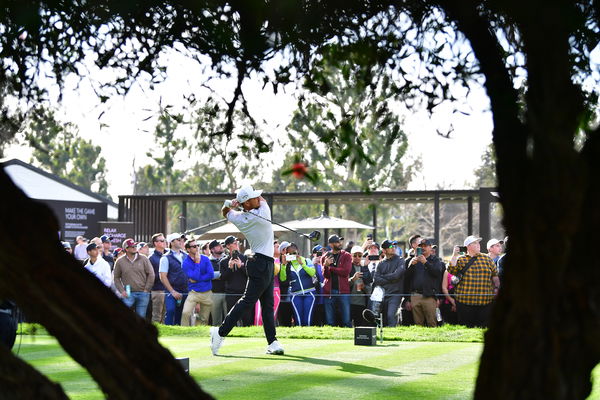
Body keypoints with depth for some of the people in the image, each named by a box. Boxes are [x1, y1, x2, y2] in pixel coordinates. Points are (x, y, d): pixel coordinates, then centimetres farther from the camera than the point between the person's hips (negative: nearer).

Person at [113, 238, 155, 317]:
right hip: (128, 294, -1)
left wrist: (146, 289, -1)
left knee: (141, 317, 5)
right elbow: (116, 278, 7)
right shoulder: (120, 261, 1)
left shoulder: (144, 259, 2)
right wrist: (122, 291, -3)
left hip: (143, 294, 1)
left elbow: (151, 274, 4)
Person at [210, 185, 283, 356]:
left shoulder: (239, 218, 2)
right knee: (248, 300, -9)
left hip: (259, 262, 8)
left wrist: (229, 204, 4)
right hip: (263, 263, -8)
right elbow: (262, 200, 6)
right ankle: (221, 332, -10)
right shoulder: (262, 214, -16)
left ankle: (272, 342, 6)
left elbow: (225, 212, 24)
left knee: (268, 304, 8)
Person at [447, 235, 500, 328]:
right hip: (465, 300, -2)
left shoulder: (486, 258, 13)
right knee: (466, 327, 0)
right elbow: (451, 270, -8)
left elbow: (495, 275, 18)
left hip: (485, 301, 2)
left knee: (484, 327, 0)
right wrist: (454, 255, -10)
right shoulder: (461, 260, 6)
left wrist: (496, 288, 11)